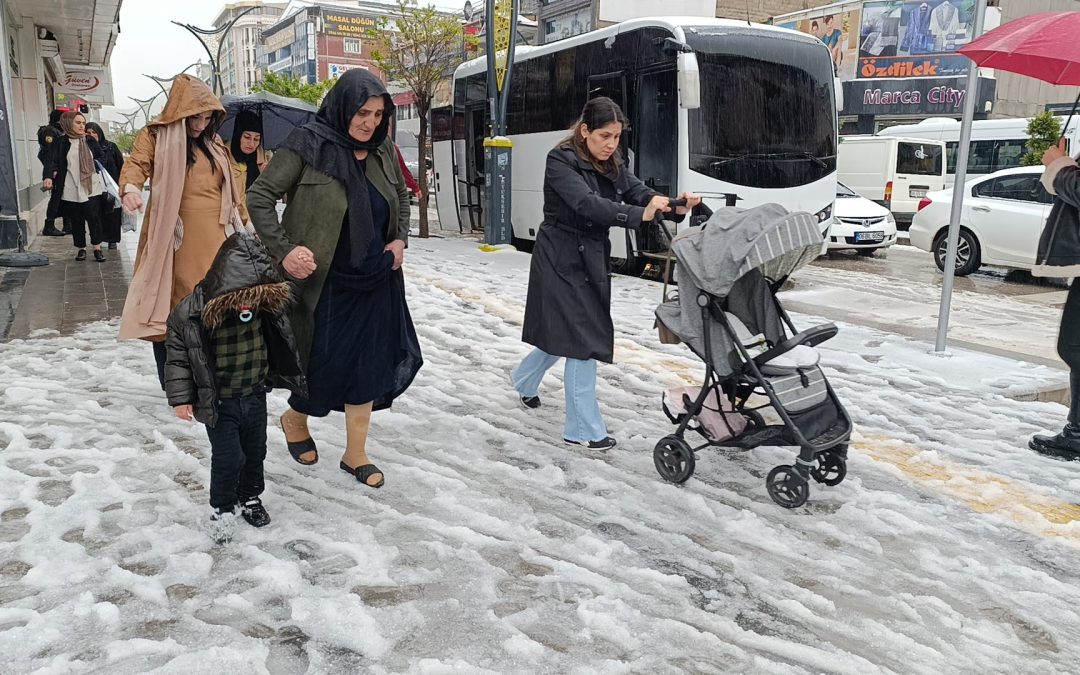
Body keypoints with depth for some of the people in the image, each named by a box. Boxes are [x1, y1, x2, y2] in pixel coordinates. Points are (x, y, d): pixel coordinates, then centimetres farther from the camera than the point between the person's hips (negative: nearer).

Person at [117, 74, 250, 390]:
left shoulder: (213, 143, 17)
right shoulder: (155, 137, 3)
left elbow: (232, 186, 22)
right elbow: (137, 163, -12)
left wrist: (246, 221, 19)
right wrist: (131, 187, -34)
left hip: (212, 239, 4)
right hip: (173, 238, -4)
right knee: (168, 305, -1)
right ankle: (170, 385, 7)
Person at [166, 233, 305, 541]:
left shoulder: (265, 303, -12)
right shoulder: (190, 313, -24)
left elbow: (280, 344, 6)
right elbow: (178, 357, -13)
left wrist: (288, 376, 15)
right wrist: (181, 397, -12)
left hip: (255, 396, 4)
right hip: (218, 403, -4)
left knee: (255, 450, 19)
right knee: (228, 457, 1)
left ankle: (250, 497, 42)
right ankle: (222, 507, 26)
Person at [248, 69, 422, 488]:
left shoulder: (382, 151, 3)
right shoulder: (308, 146, -12)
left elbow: (402, 198, 20)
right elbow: (259, 196, -9)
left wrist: (400, 239, 5)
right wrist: (283, 249, -17)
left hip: (376, 282, 5)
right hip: (326, 284, -5)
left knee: (369, 366, 8)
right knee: (327, 365, 3)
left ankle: (355, 454, 23)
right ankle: (295, 418, 37)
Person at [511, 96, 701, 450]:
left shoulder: (611, 166, 7)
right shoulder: (561, 161, -15)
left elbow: (641, 192, -7)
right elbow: (587, 203, -31)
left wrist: (675, 206, -28)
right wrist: (639, 214, -42)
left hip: (591, 259, 8)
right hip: (563, 261, -8)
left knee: (563, 332, 18)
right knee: (583, 339, -8)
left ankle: (525, 380, 45)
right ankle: (584, 430, 2)